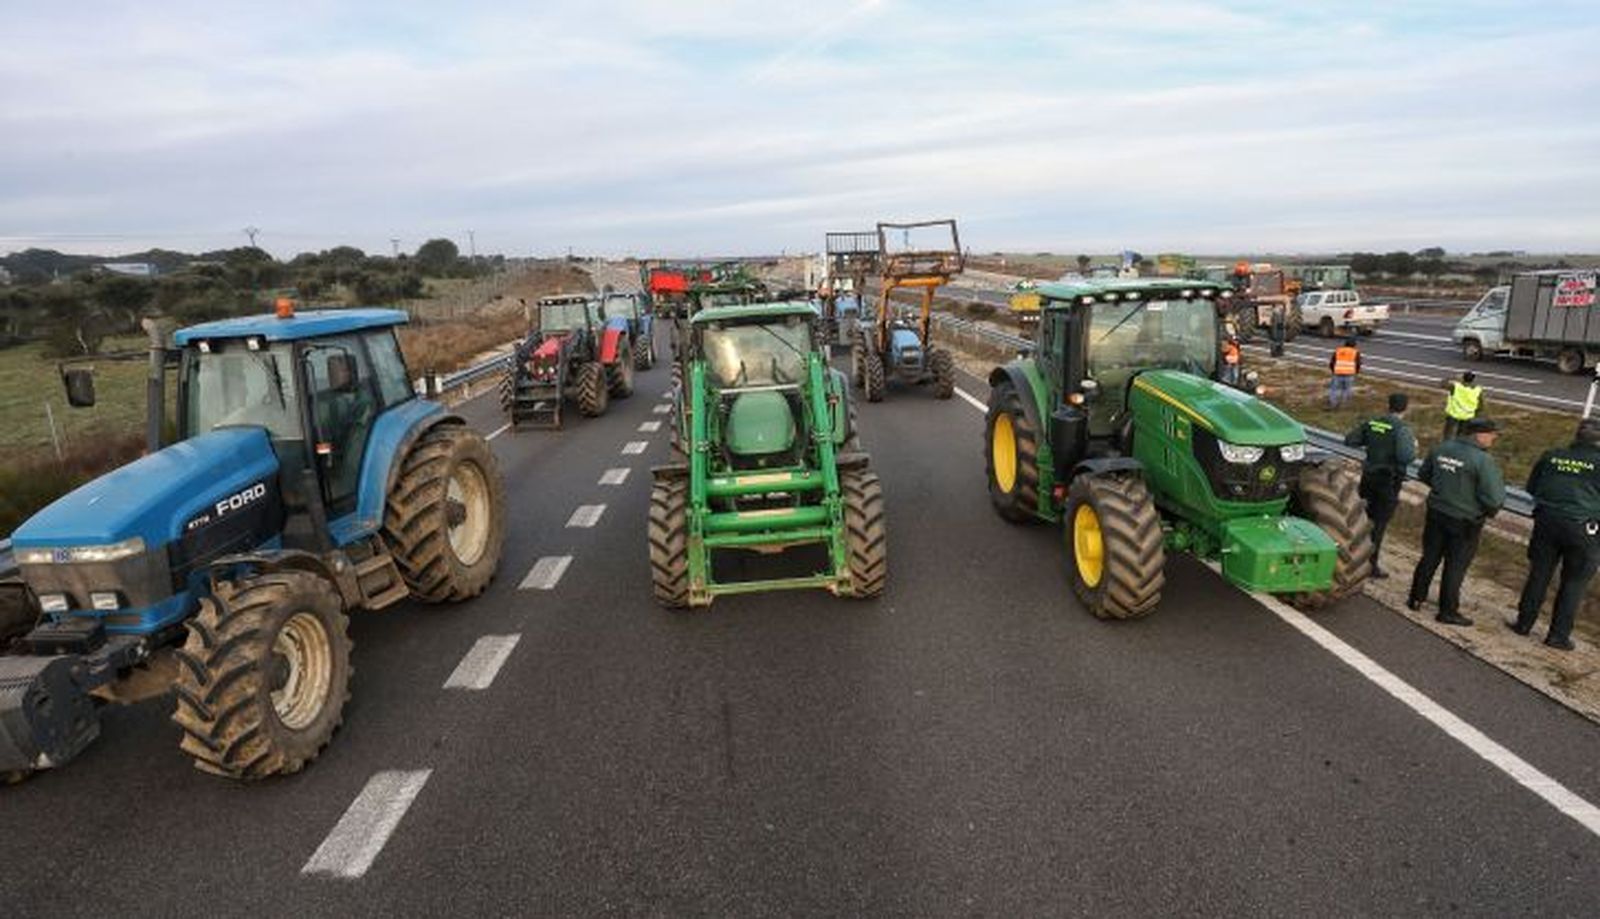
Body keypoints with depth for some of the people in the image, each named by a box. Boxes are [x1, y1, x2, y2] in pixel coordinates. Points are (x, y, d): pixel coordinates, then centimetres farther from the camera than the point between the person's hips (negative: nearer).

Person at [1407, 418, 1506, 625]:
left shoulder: (1440, 449, -3)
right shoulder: (1483, 460, -22)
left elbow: (1423, 475, 12)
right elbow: (1494, 499, -22)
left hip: (1436, 513, 5)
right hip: (1464, 521, -5)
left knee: (1429, 557, 19)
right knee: (1456, 566, 8)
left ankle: (1416, 598, 29)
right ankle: (1448, 612, 20)